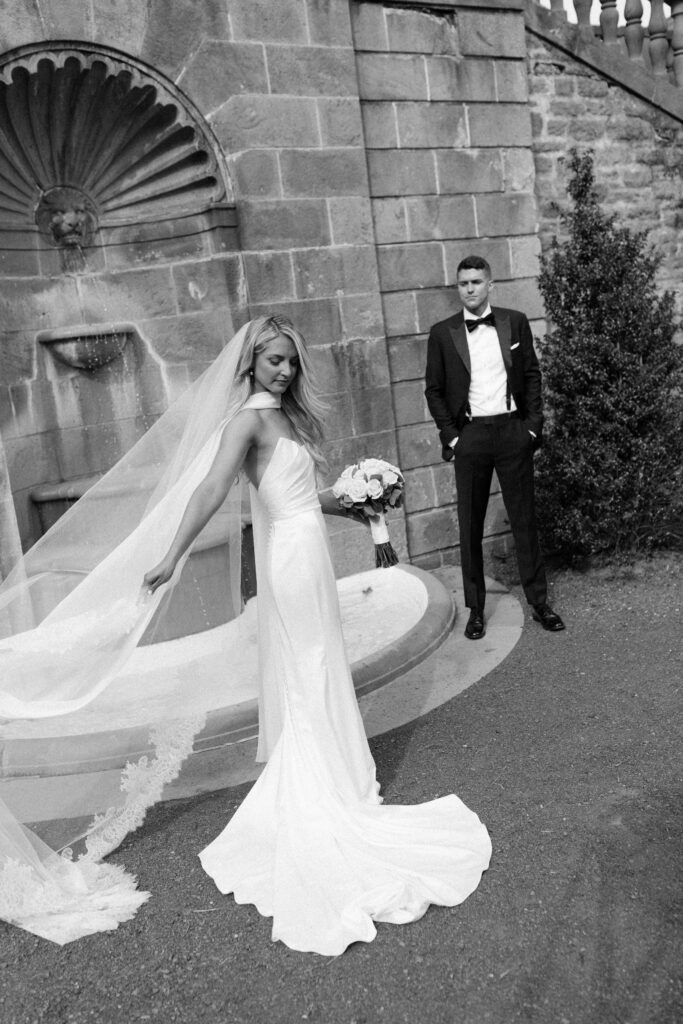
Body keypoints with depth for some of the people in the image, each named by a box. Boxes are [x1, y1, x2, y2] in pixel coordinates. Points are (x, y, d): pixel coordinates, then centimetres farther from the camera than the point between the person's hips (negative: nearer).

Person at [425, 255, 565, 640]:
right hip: (469, 435, 0)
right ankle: (476, 609, 16)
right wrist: (450, 435, -4)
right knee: (470, 526, 5)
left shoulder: (515, 322, 5)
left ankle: (539, 601, 19)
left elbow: (532, 375, 8)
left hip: (513, 431, 1)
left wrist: (533, 424, 0)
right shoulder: (442, 333, 2)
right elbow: (434, 389, 4)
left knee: (525, 519, 7)